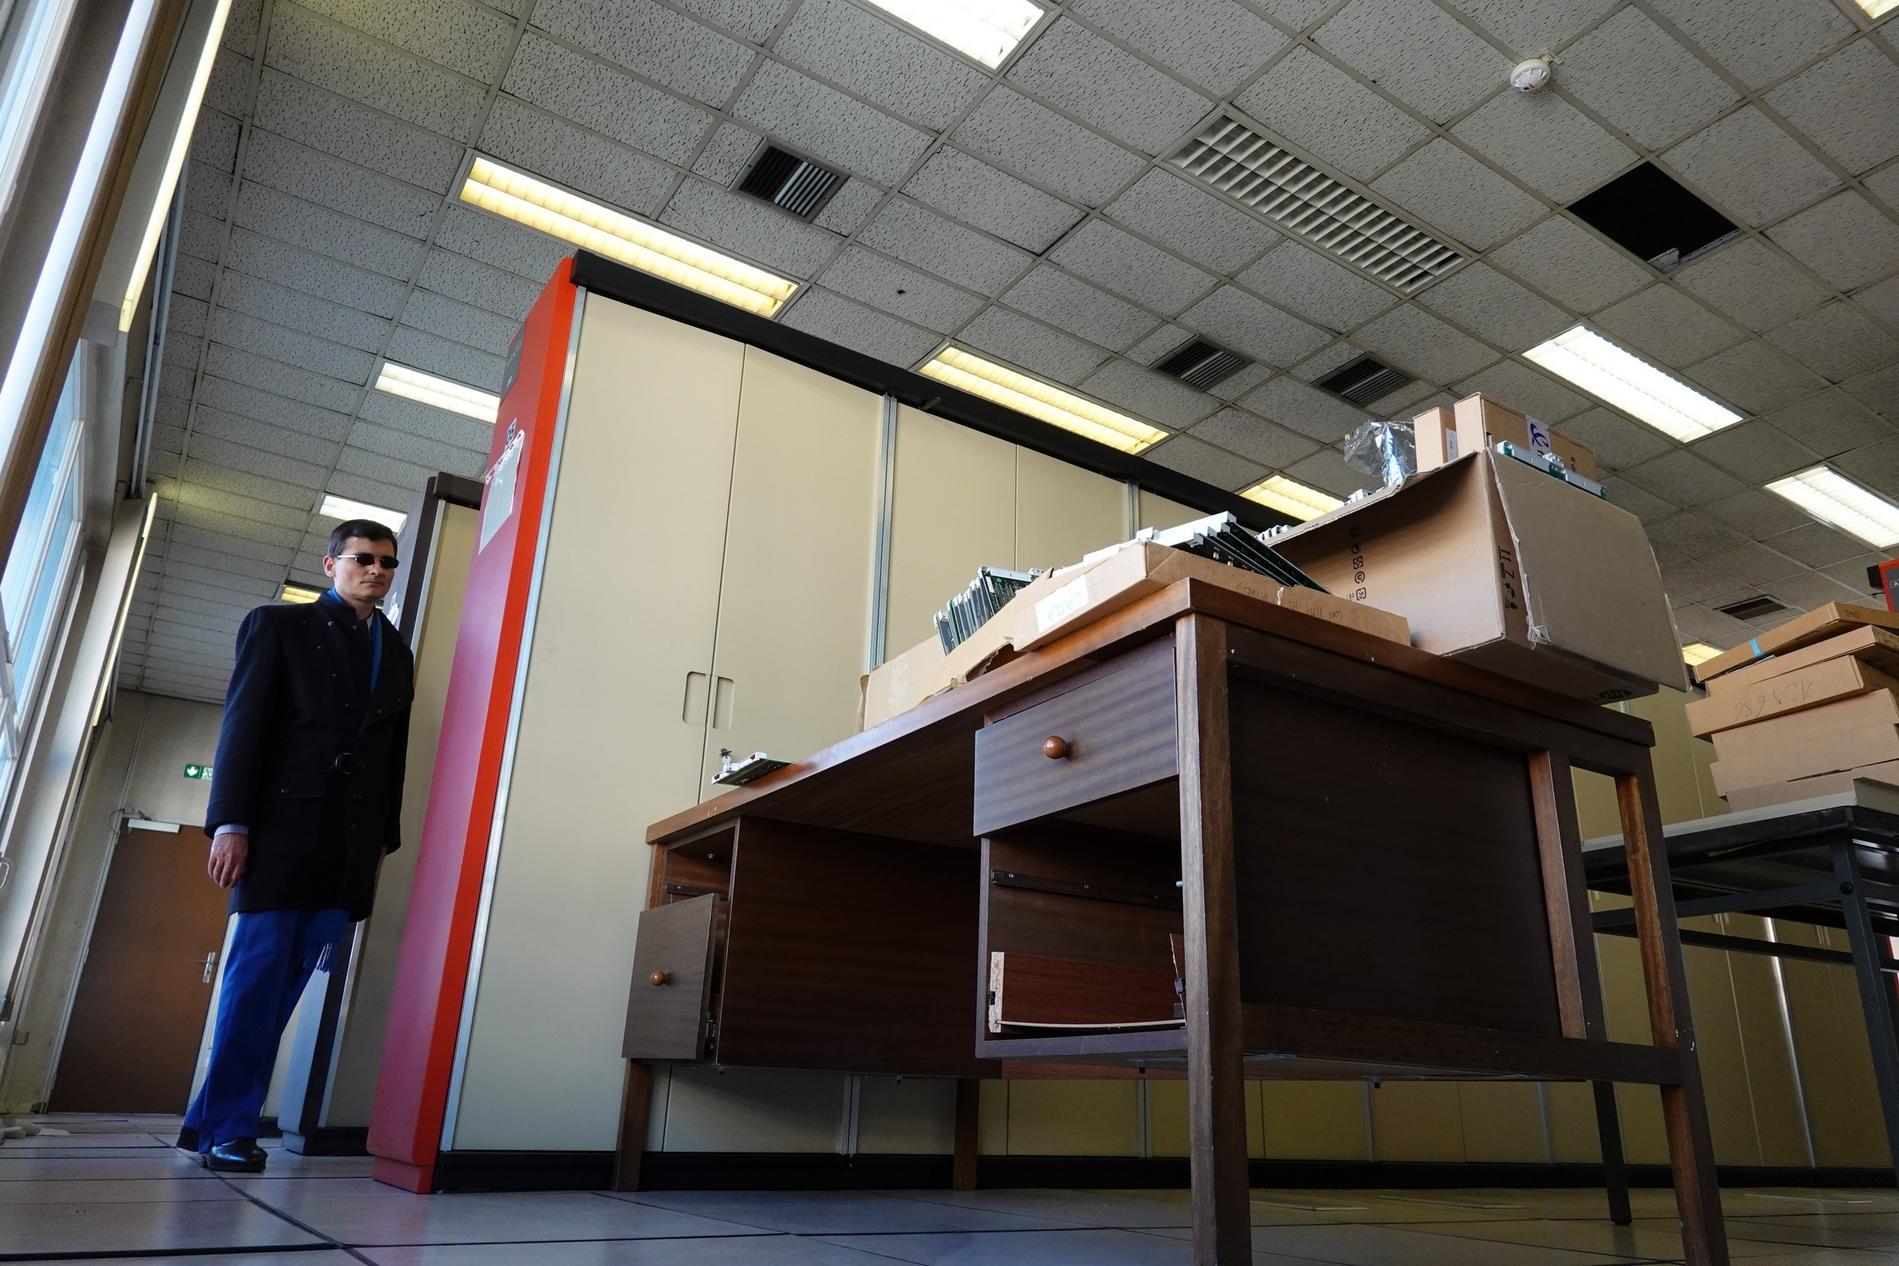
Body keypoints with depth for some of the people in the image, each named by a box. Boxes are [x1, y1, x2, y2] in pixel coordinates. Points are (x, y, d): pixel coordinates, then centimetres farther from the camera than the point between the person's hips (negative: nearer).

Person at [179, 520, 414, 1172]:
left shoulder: (397, 652, 19)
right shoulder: (278, 625, 8)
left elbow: (394, 754, 15)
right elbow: (243, 725, -1)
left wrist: (385, 839, 10)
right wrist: (230, 824, -11)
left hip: (352, 844, 4)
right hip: (283, 829, -4)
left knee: (287, 981, 2)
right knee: (259, 970, -5)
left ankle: (213, 1119, 11)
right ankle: (228, 1127, 3)